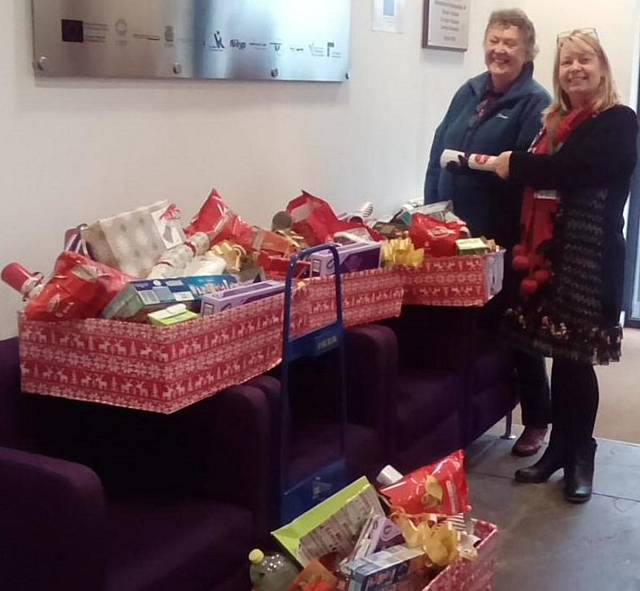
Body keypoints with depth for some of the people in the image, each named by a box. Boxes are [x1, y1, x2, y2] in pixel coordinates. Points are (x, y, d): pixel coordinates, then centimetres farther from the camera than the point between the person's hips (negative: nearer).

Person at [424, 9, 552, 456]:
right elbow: (438, 155, 11)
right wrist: (432, 213, 6)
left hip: (506, 238, -6)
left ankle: (537, 421, 22)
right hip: (454, 232, 6)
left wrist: (488, 166, -28)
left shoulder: (536, 103, -8)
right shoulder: (468, 92, 11)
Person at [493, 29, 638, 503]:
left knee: (576, 359, -1)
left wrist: (514, 165, -10)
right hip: (552, 251, 6)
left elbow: (571, 169, -20)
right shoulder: (557, 121, 15)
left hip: (591, 257, -6)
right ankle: (559, 447, 22)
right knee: (559, 354, 10)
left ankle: (581, 457, 13)